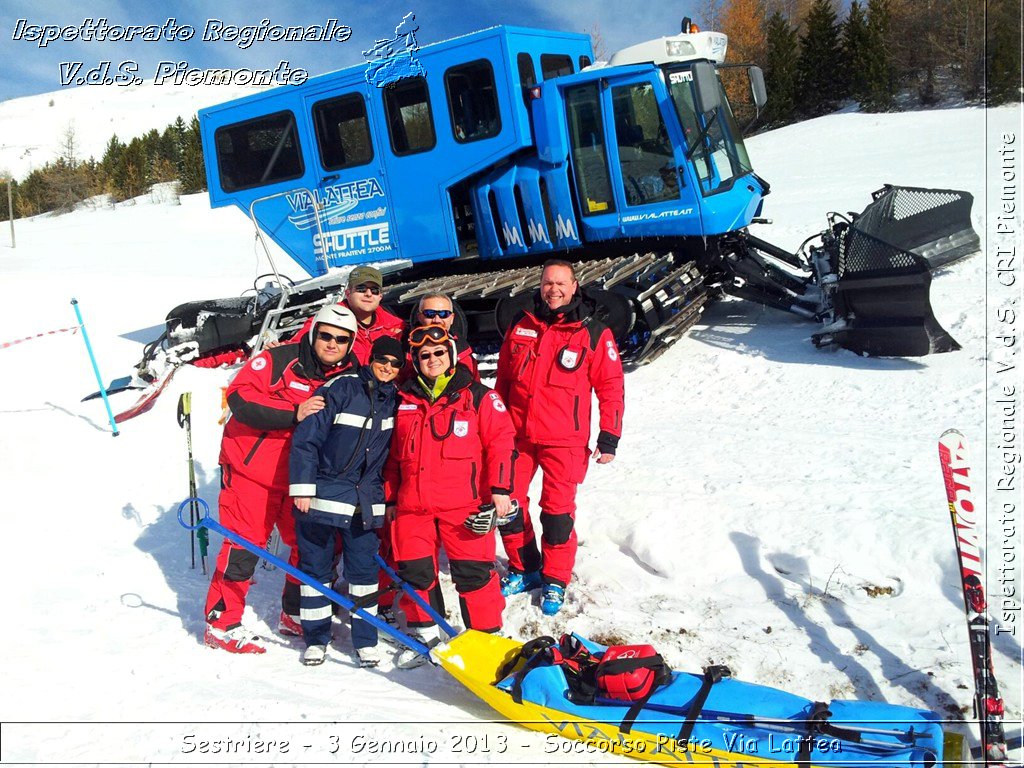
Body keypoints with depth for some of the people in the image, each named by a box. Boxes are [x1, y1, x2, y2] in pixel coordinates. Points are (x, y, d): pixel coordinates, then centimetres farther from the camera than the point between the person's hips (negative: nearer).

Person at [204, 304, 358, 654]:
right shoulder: (280, 360, -13)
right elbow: (239, 396, -21)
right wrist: (293, 414, -28)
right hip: (252, 468, -6)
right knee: (244, 544, -2)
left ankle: (295, 615, 28)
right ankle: (221, 624, 10)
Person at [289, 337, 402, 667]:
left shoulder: (392, 398, 6)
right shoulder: (340, 388, -11)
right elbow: (306, 438, -12)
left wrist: (383, 492, 18)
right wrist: (302, 488, -14)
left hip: (365, 500, 4)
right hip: (323, 493, -4)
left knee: (364, 568, 4)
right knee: (315, 567, 5)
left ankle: (366, 640, 15)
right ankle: (316, 638, 18)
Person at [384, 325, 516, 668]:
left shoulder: (477, 396, 0)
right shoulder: (404, 400, 12)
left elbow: (501, 441, -3)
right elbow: (392, 454, 19)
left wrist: (500, 489, -10)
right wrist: (390, 497, 18)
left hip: (464, 504, -4)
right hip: (413, 504, 4)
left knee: (473, 572, -2)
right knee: (414, 571, 9)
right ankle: (424, 633, 28)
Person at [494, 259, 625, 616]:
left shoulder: (594, 334, -2)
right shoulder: (521, 326, 8)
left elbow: (611, 387, 0)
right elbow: (503, 378, 17)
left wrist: (609, 438, -4)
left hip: (564, 440, -4)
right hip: (516, 434, 4)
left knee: (557, 510, -2)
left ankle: (555, 580, 16)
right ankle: (524, 568, 25)